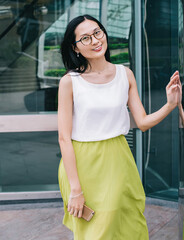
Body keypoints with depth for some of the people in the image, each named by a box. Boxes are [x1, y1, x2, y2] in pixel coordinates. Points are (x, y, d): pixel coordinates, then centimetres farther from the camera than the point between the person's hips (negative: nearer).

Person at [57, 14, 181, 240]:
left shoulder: (125, 74, 1)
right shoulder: (69, 81, -11)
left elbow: (143, 122, 2)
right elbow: (64, 138, -13)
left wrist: (170, 104, -16)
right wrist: (75, 189, -16)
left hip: (117, 161, 3)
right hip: (82, 164, -3)